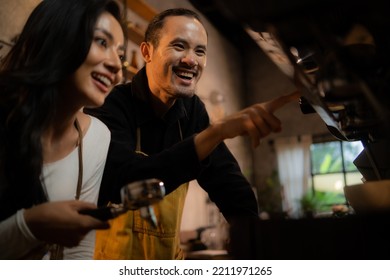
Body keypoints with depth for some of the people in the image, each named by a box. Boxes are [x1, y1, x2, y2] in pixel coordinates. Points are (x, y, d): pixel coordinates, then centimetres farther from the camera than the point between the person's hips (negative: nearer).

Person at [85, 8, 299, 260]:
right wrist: (216, 132, -39)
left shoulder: (192, 109, -1)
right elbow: (120, 185, -34)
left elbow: (227, 181, 0)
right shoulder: (108, 106, -18)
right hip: (107, 253, -3)